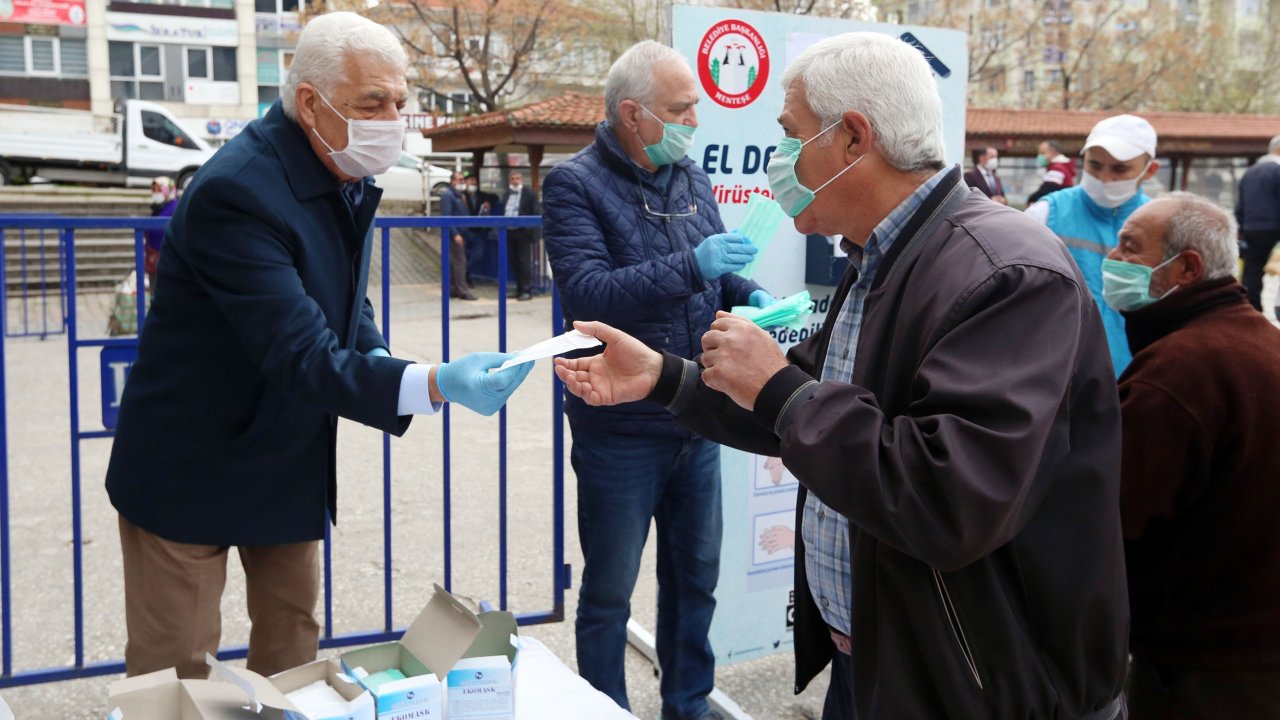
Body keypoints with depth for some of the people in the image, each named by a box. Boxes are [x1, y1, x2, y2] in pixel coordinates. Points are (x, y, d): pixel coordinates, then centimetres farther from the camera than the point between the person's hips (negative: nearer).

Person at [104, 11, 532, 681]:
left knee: (292, 638, 18)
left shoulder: (347, 173, -2)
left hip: (292, 457, 8)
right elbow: (302, 357, -34)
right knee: (175, 666, 4)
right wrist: (434, 384, -45)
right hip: (192, 466, -8)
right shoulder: (235, 192, -29)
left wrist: (377, 361, -10)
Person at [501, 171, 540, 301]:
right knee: (514, 262, 9)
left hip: (523, 233, -6)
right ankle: (519, 289, 17)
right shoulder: (506, 195, 15)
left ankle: (527, 291, -2)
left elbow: (537, 214, -8)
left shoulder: (530, 194, -2)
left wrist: (532, 230, -19)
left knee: (525, 262, -6)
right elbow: (502, 212, 18)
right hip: (509, 233, 6)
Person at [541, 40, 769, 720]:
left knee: (695, 580, 19)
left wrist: (749, 295, -4)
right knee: (608, 594, 10)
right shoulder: (574, 184, -12)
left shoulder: (691, 177, 7)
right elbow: (586, 291, -24)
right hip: (621, 432, -6)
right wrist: (691, 266, -28)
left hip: (697, 423, 6)